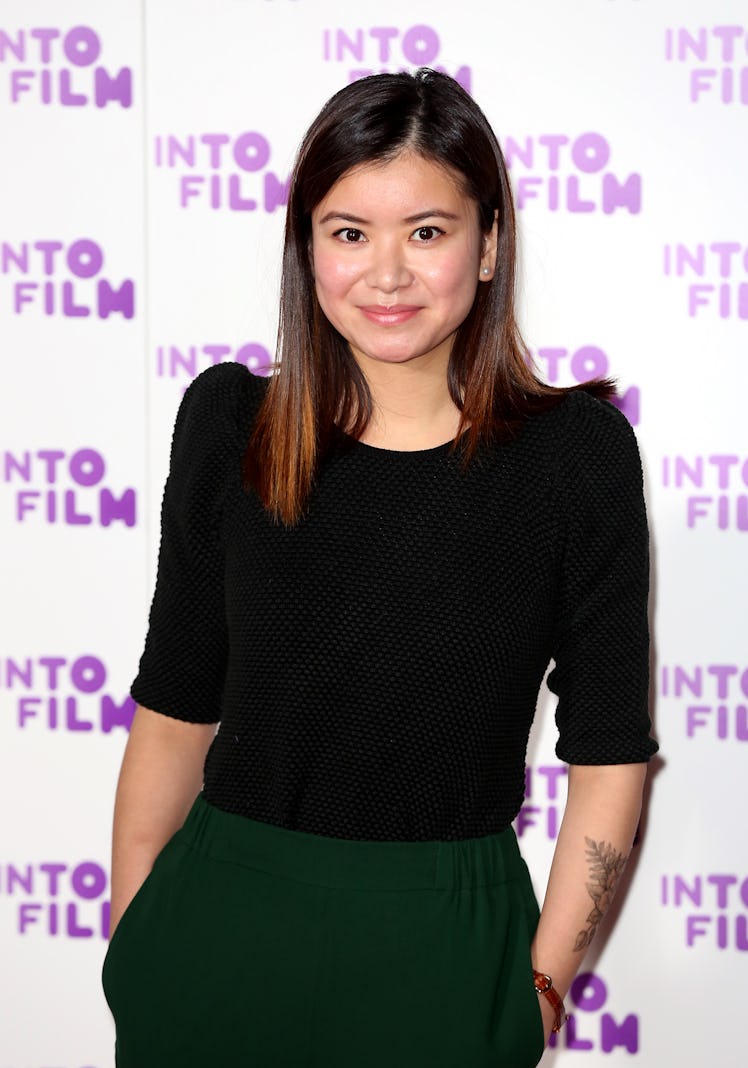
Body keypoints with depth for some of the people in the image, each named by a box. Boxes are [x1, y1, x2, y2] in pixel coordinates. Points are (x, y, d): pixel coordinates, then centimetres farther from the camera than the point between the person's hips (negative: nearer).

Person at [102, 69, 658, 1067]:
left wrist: (544, 981, -4)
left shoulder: (579, 452, -8)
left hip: (441, 946, -1)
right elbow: (176, 708, 2)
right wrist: (128, 936, 3)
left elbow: (609, 755, -3)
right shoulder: (228, 422, -3)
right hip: (219, 918, 2)